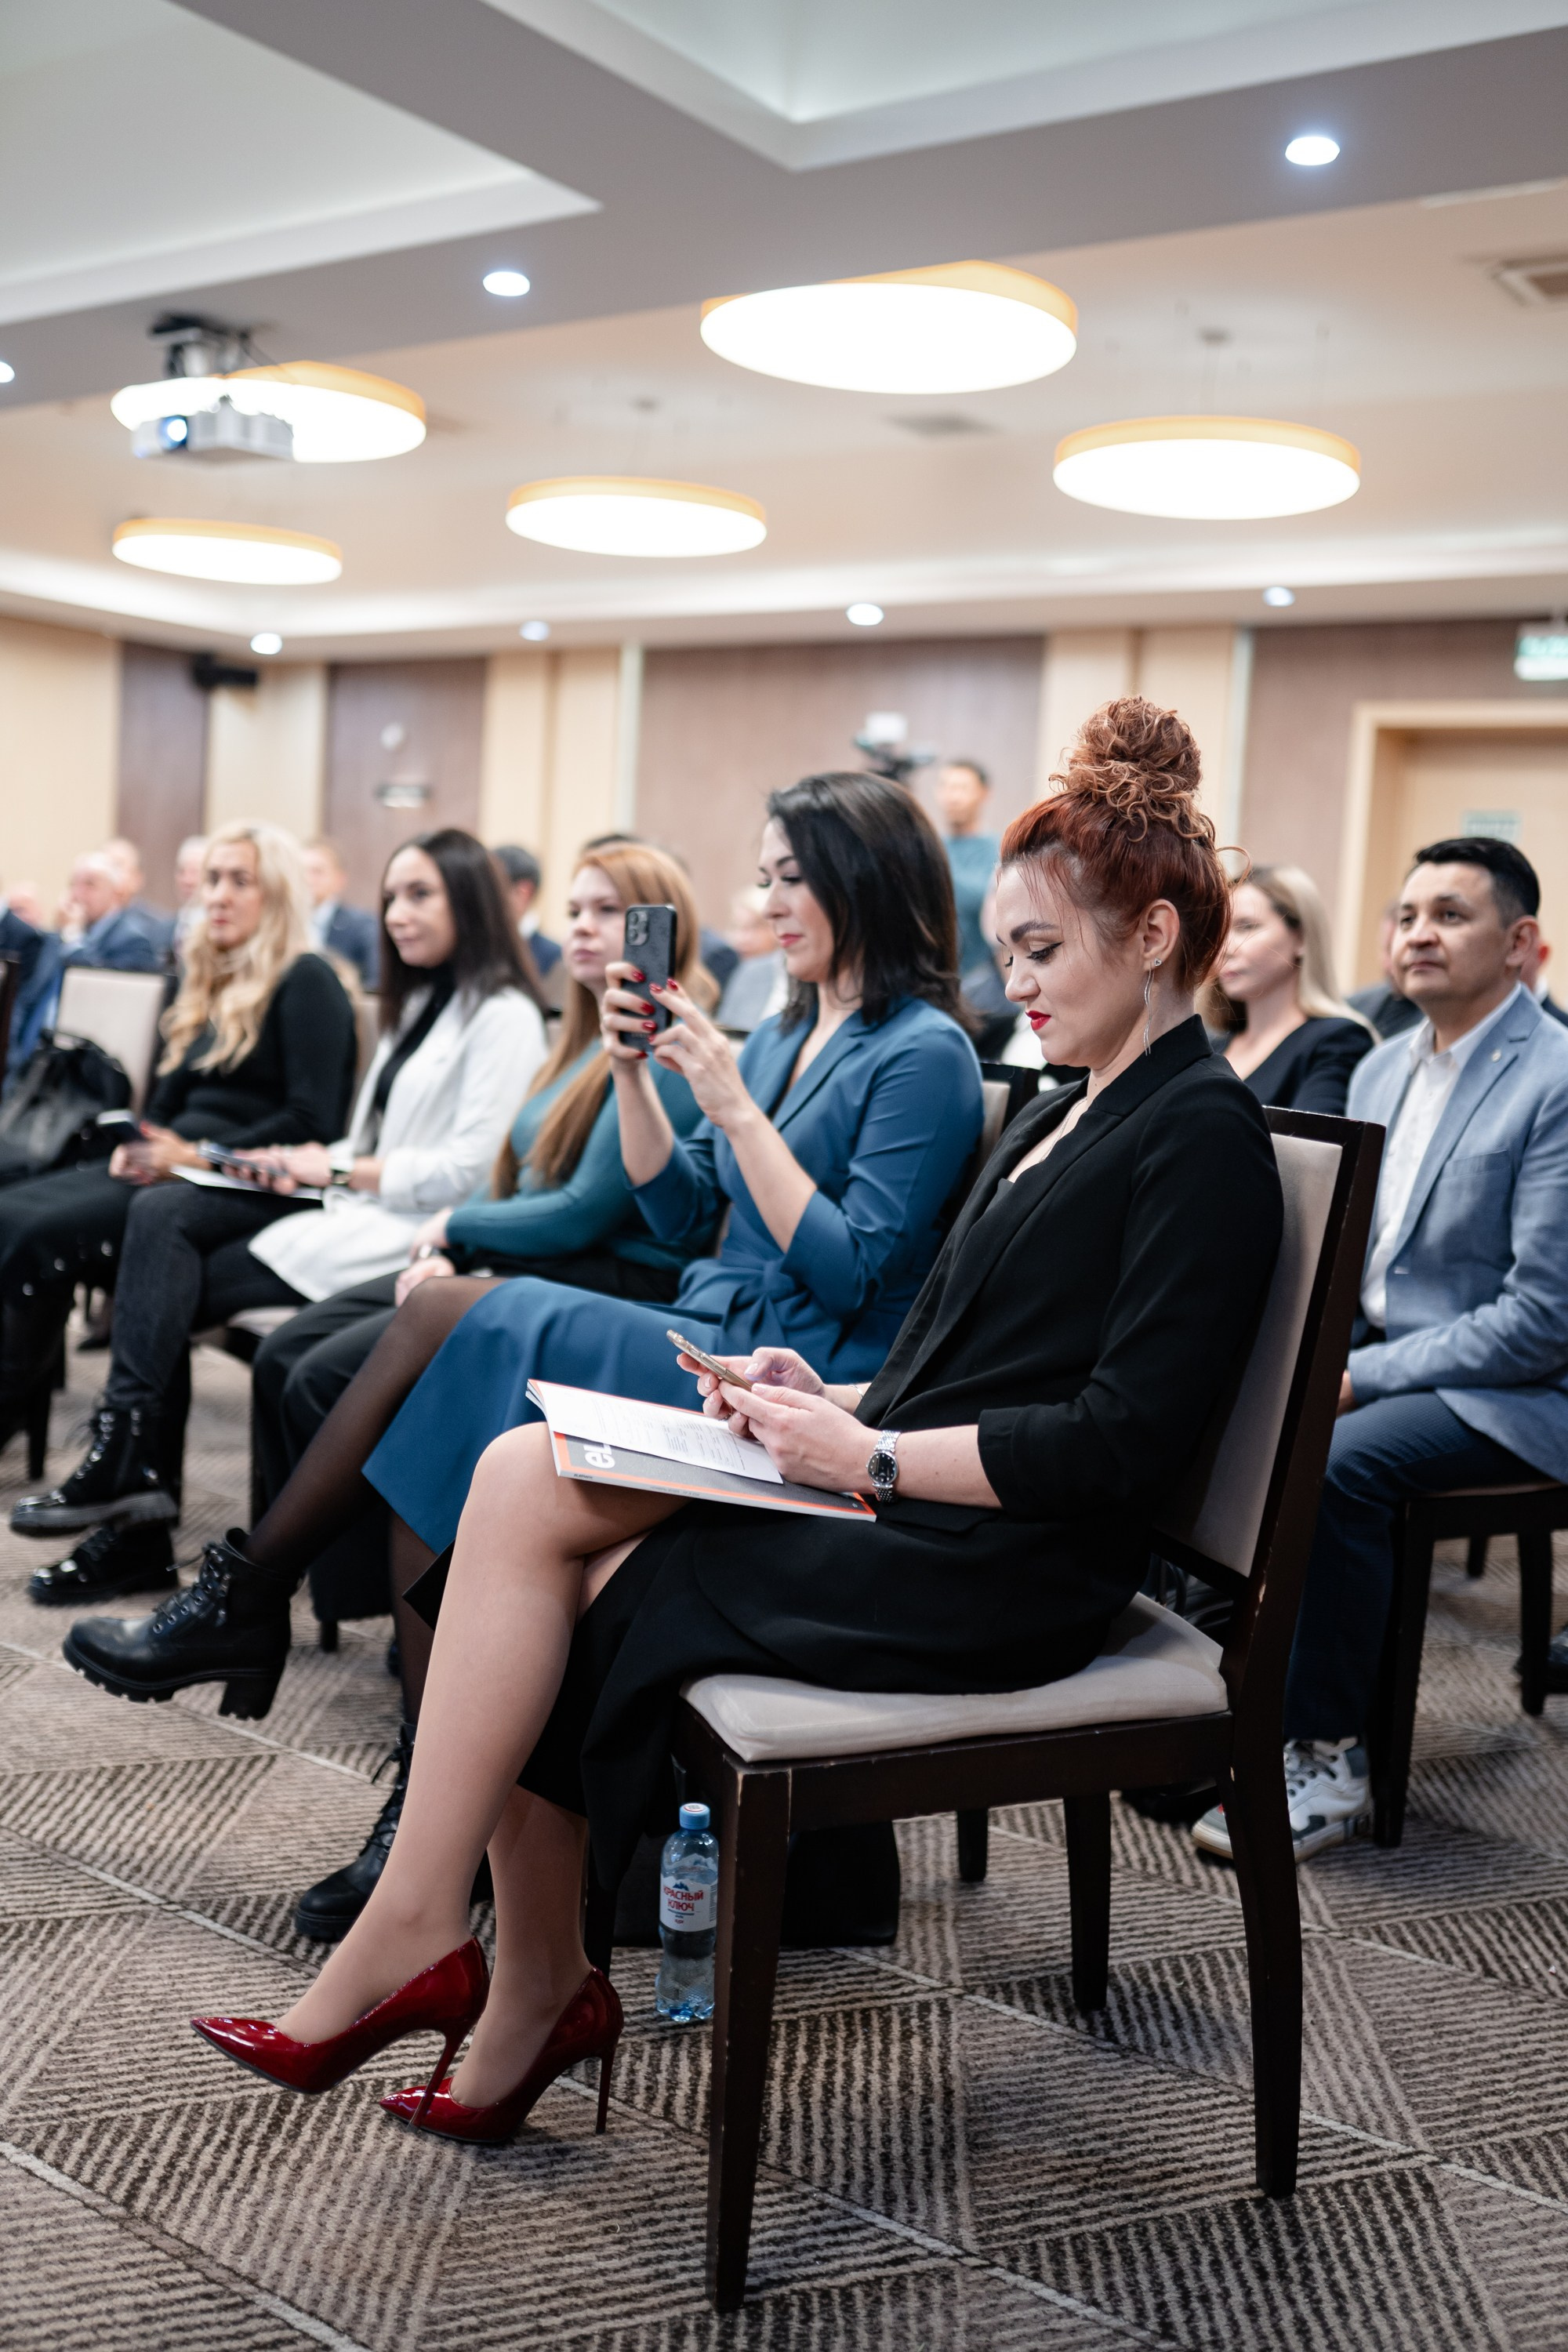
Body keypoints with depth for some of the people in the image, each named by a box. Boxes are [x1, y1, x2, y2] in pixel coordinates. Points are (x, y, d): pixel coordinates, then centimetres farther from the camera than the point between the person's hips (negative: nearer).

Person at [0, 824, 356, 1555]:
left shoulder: (306, 982, -3)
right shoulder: (207, 984, 22)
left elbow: (314, 1122, -13)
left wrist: (198, 1156, -17)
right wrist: (138, 1142, 2)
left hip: (255, 1186, -8)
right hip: (173, 1168, 9)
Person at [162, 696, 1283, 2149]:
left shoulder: (1204, 1134, -10)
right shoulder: (1065, 1114, 19)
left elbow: (1122, 1439, -18)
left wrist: (870, 1455, -16)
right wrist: (833, 1401, 2)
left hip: (1000, 1567, -9)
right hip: (909, 1514, 9)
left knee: (525, 1494, -15)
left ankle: (411, 1936, -3)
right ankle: (530, 2001, -2)